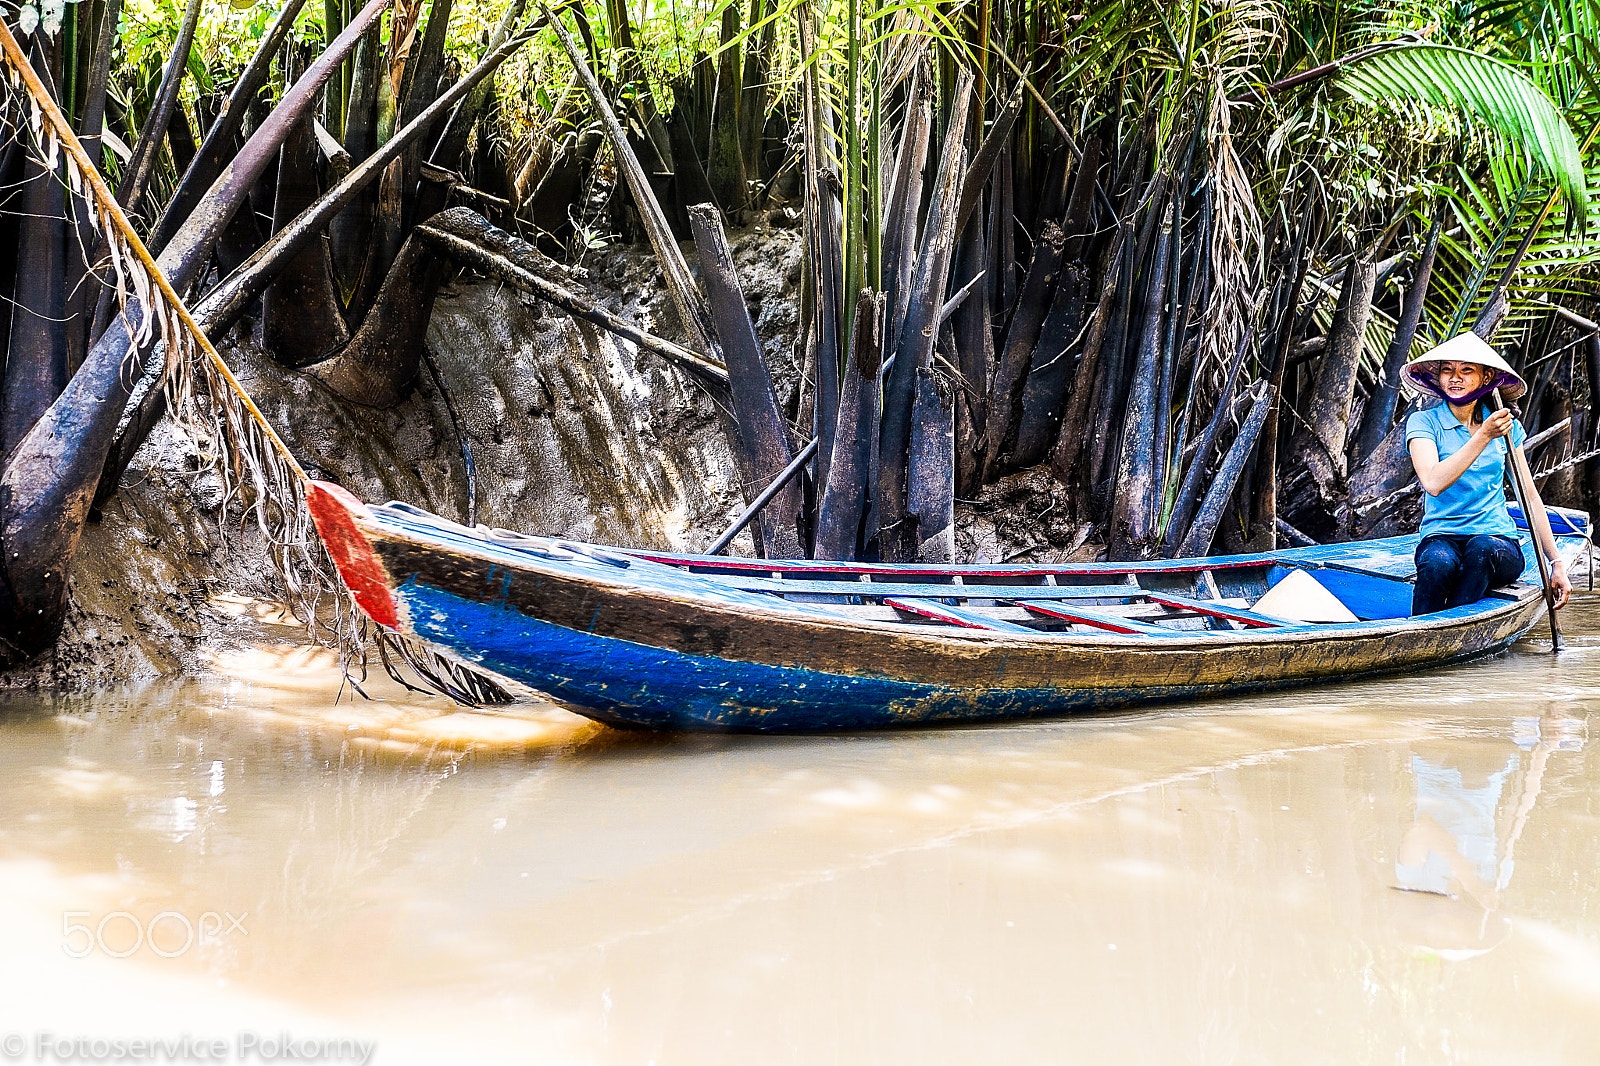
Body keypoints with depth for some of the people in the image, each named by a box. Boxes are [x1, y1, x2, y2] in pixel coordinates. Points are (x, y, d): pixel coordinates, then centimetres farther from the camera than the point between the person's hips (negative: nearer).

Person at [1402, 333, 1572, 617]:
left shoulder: (1506, 426, 10)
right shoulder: (1423, 422, 1)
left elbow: (1530, 498, 14)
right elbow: (1433, 484, -18)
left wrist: (1557, 563, 9)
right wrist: (1484, 436, -23)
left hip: (1498, 540, 2)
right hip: (1441, 537, -2)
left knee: (1482, 549, -36)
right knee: (1437, 562, -38)